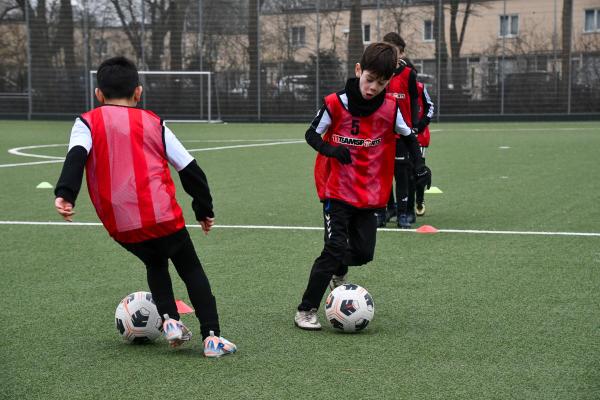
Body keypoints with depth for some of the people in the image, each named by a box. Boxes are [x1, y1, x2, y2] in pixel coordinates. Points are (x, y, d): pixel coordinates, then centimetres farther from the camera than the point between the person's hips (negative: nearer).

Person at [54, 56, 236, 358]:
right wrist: (205, 210, 21)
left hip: (119, 226, 2)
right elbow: (190, 169, 11)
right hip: (162, 217, -1)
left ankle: (170, 320, 11)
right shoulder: (153, 122, 10)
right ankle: (212, 336, 4)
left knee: (155, 264, 29)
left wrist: (65, 193, -25)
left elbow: (76, 155, -13)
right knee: (191, 269, 16)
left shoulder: (87, 123, 9)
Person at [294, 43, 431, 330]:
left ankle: (338, 273, 40)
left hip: (370, 194, 3)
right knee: (335, 249, -15)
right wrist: (330, 150, -22)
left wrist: (419, 164, -3)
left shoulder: (390, 108, -4)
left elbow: (408, 136, 11)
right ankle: (306, 311, -5)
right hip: (337, 190, -3)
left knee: (363, 252, 2)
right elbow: (312, 134, -3)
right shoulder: (335, 104, -12)